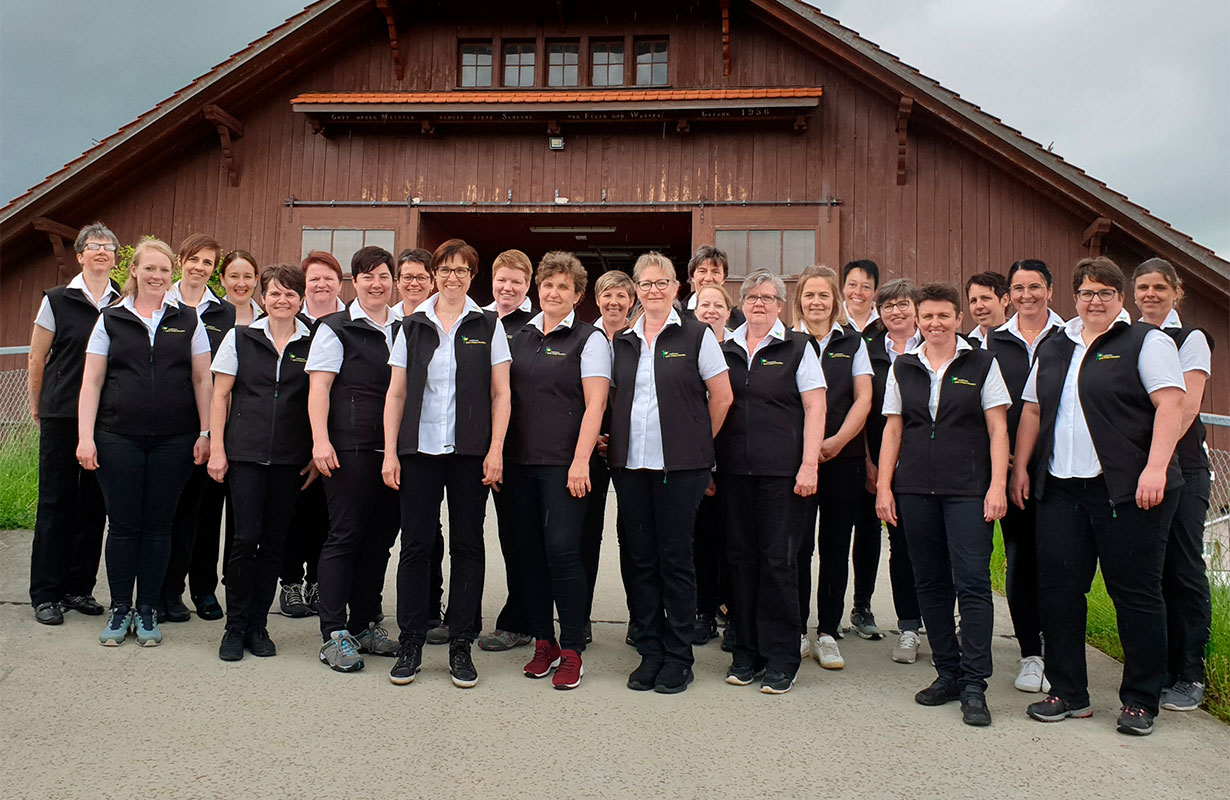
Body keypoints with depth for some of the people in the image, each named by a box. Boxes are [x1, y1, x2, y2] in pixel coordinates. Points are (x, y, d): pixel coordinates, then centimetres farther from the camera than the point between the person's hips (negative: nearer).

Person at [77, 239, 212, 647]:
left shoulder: (188, 320, 8)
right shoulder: (111, 319, 7)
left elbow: (202, 380, 6)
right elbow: (92, 381, 5)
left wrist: (205, 433, 0)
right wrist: (85, 437, -3)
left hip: (174, 440, 0)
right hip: (119, 438, 0)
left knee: (158, 524, 5)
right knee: (123, 523, 3)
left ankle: (147, 610, 17)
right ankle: (119, 609, 18)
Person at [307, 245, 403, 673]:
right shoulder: (336, 328, 2)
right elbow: (319, 388, -3)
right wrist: (320, 440, -14)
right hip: (351, 448, -5)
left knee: (380, 537, 10)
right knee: (345, 536, -3)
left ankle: (365, 624, 22)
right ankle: (334, 634, 4)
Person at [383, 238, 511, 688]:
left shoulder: (488, 326, 7)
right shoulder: (412, 326, 10)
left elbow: (500, 394, 4)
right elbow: (396, 393, 9)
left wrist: (495, 450, -6)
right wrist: (390, 452, 1)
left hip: (470, 451, -1)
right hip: (418, 449, 1)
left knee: (467, 546, 4)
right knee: (416, 545, 3)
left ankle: (461, 647, 14)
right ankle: (410, 645, 14)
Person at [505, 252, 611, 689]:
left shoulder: (589, 338, 0)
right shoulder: (520, 337, 14)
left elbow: (595, 404, -7)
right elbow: (506, 395, 17)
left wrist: (580, 461, -15)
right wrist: (498, 455, 9)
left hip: (563, 463, -5)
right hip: (520, 461, 5)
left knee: (562, 550, -9)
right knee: (530, 551, 8)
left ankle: (571, 651, 3)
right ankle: (543, 642, 20)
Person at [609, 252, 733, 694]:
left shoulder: (696, 335, 0)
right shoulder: (622, 341, 12)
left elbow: (721, 397, 1)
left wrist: (698, 442, 4)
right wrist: (617, 441, 9)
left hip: (680, 466, -4)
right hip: (630, 463, 4)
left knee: (675, 558, 0)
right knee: (641, 558, 8)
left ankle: (678, 658, 12)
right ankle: (649, 654, 18)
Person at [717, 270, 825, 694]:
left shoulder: (797, 347, 2)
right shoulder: (725, 349, 12)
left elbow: (815, 409, -2)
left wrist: (808, 465, -11)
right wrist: (707, 465, 9)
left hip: (781, 469, -4)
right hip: (733, 469, 4)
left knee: (778, 560, -1)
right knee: (741, 557, 8)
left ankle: (781, 659, 11)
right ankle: (747, 652, 20)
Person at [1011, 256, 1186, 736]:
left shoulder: (1146, 342, 1)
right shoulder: (1053, 348, 17)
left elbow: (1170, 407, -9)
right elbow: (1033, 412, 18)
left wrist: (1156, 468, -19)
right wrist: (1020, 467, 10)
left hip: (1127, 489, -5)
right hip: (1060, 489, 5)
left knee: (1135, 592, 2)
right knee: (1057, 588, 5)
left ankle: (1140, 701, 15)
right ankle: (1068, 693, 17)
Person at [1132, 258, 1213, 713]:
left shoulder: (1191, 339, 1)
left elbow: (1187, 405, -10)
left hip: (1180, 466, -4)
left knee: (1183, 568, -1)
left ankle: (1189, 676, 8)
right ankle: (1156, 666, 17)